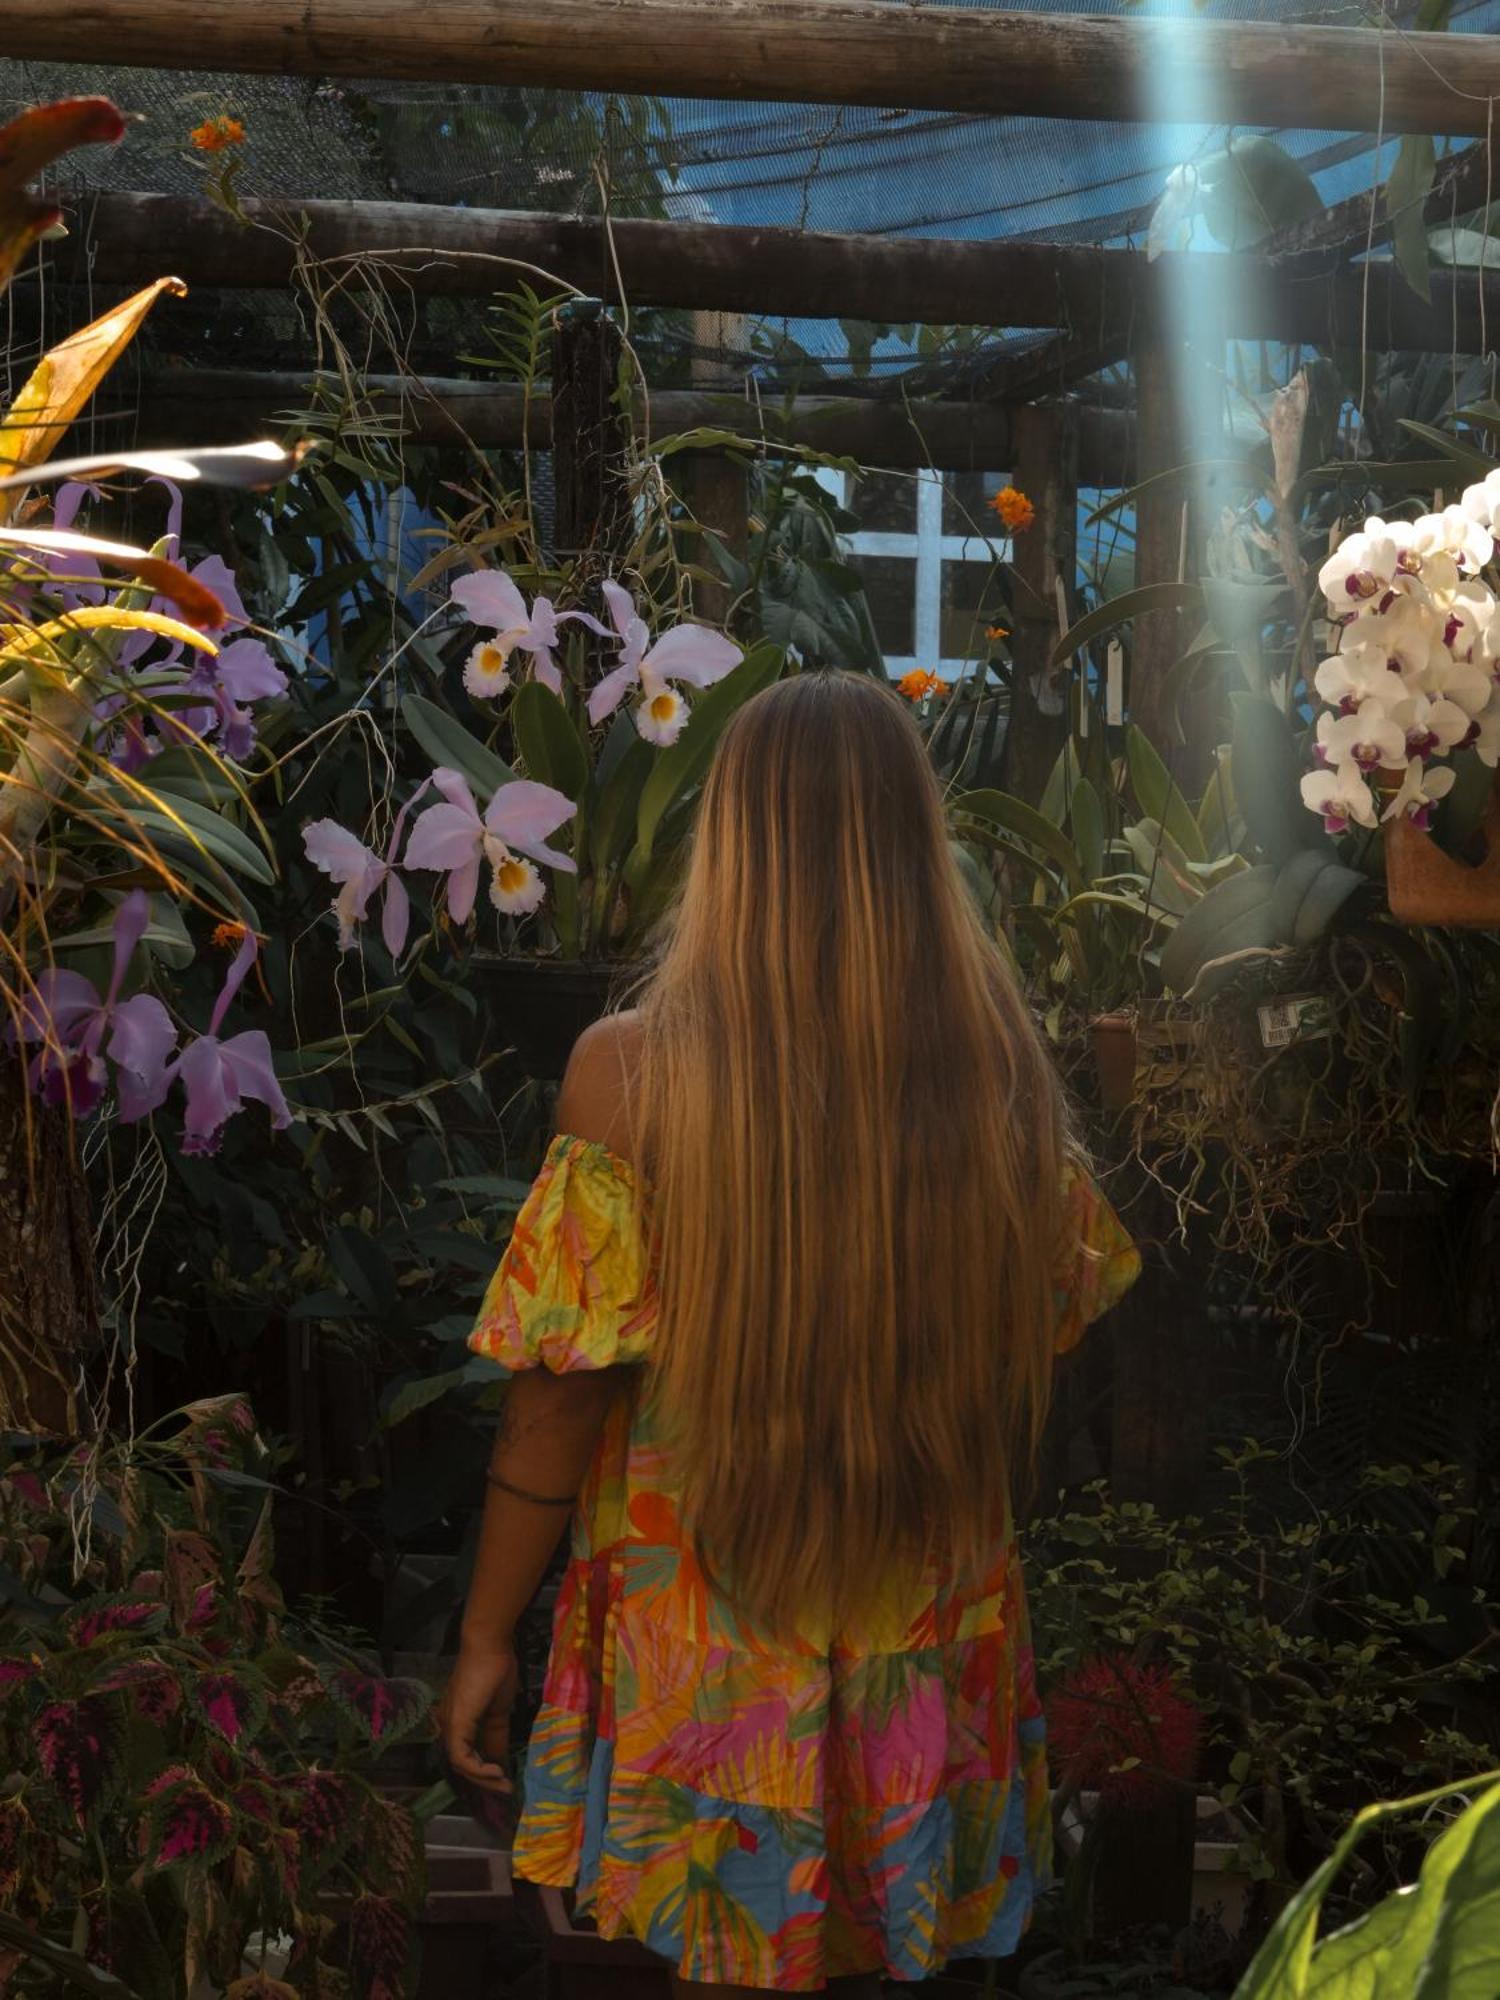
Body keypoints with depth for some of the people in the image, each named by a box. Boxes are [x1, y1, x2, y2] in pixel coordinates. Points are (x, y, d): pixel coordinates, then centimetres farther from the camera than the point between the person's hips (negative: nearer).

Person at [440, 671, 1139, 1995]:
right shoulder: (1003, 1067, -9)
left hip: (708, 1627, -2)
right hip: (934, 1631, 3)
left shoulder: (635, 1074, -17)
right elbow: (1043, 1343, 2)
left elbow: (561, 1390, -13)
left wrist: (488, 1638, -2)